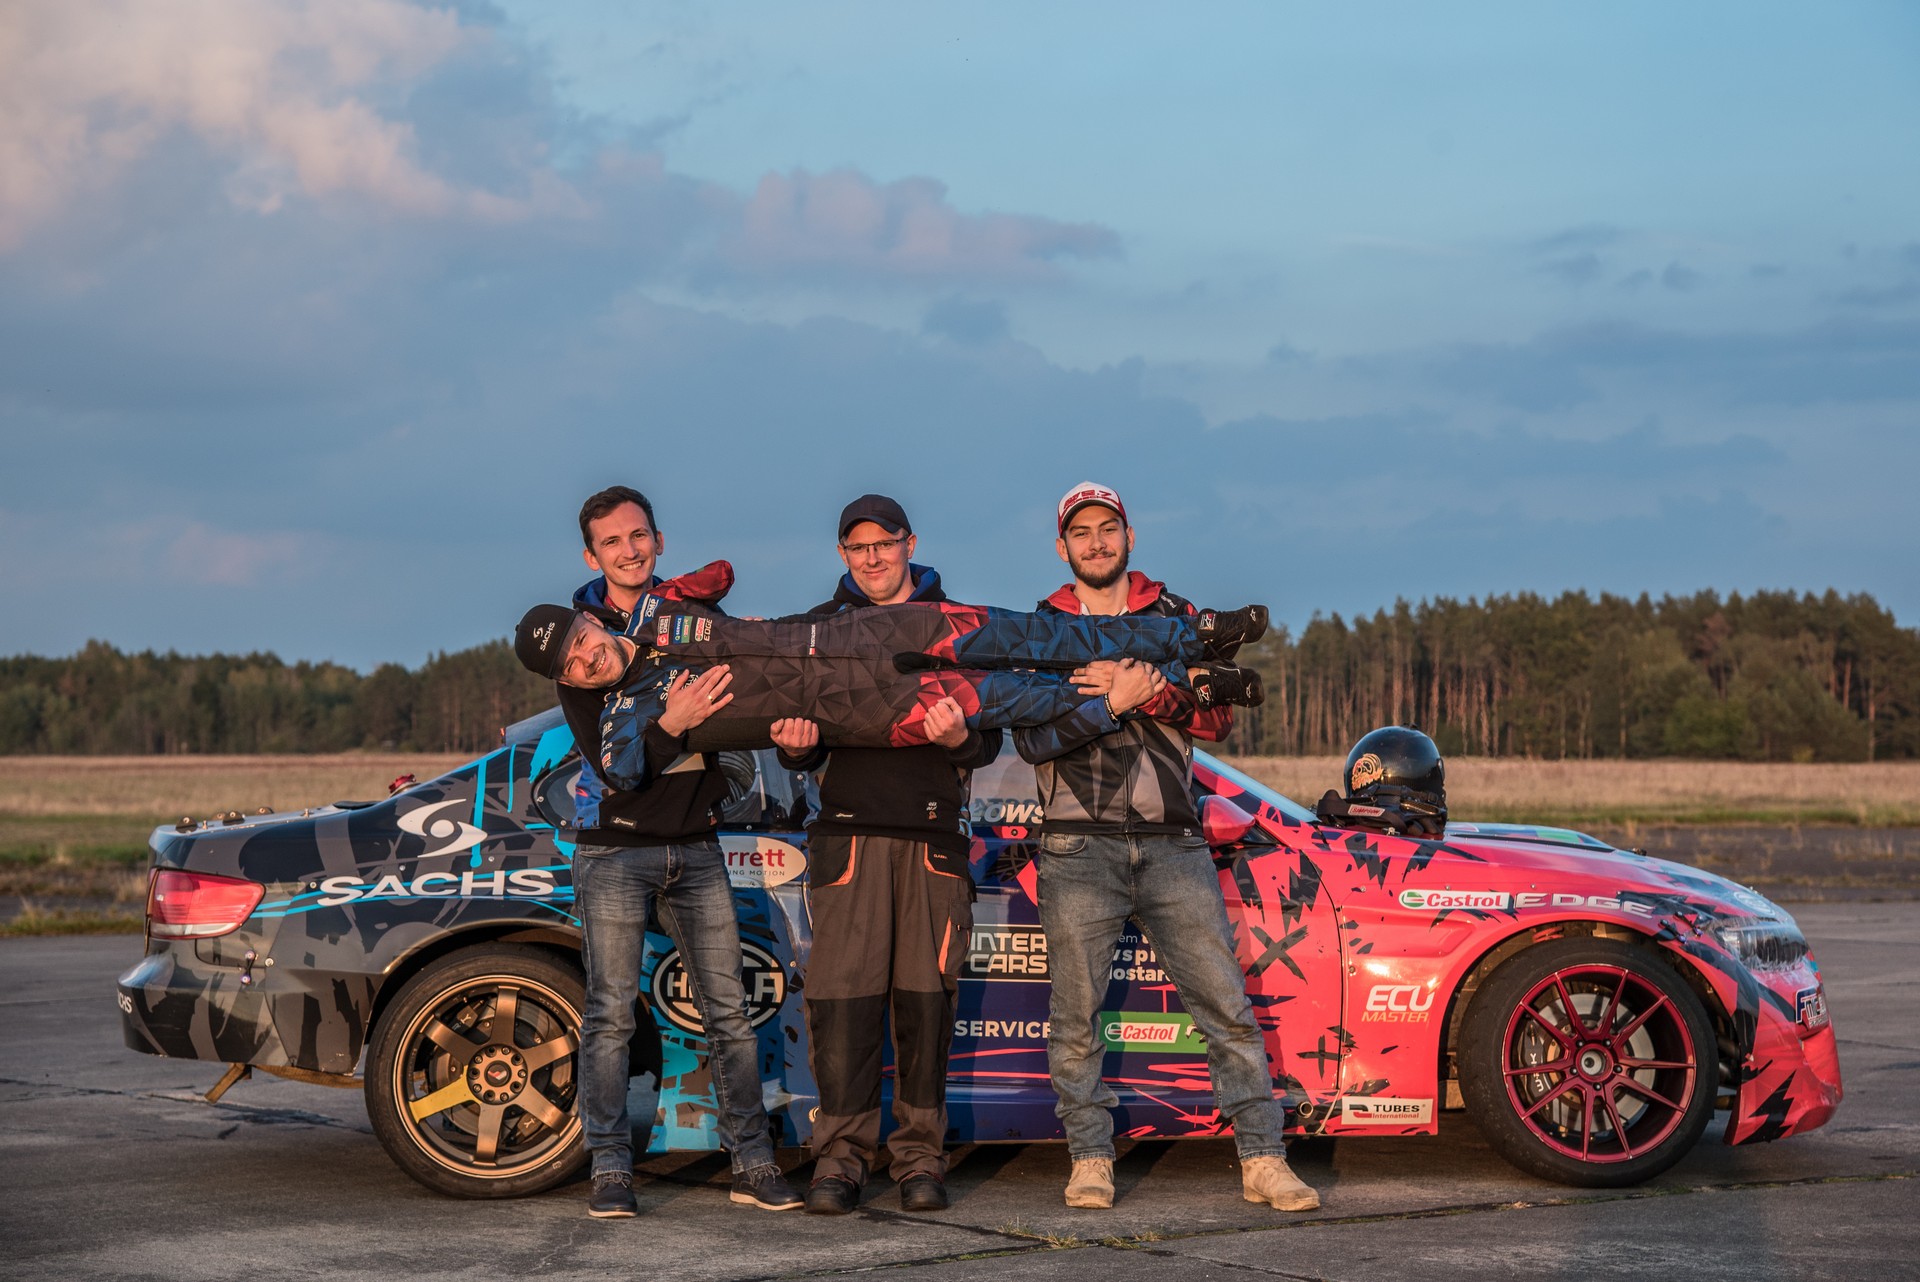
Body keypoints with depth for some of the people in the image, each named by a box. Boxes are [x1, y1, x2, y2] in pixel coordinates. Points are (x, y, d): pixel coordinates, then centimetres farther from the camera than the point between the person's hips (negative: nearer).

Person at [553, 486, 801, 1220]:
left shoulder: (695, 616, 6)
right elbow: (605, 756, -13)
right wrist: (668, 724, -31)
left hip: (695, 846, 3)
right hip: (615, 848, -3)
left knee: (728, 1010, 3)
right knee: (611, 1014, -5)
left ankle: (753, 1165, 8)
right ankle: (611, 1172, 1)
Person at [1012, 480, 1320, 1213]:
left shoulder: (1174, 619, 13)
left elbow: (1216, 718, 1)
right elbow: (1032, 740, -3)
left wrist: (1149, 691, -14)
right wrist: (1114, 701, -14)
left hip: (1172, 844, 1)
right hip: (1079, 847, -1)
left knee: (1226, 1005, -5)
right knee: (1076, 1013, -2)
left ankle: (1264, 1160, -2)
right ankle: (1090, 1160, 9)